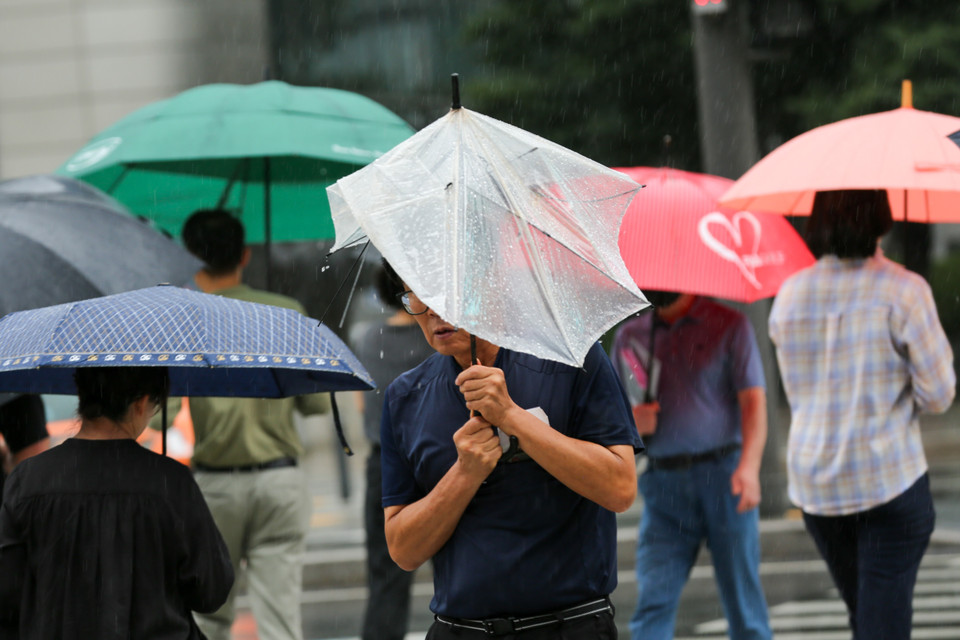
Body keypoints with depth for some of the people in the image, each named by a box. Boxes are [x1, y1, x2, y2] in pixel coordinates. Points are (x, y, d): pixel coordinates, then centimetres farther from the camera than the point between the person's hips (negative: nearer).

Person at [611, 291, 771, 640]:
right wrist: (632, 420, -4)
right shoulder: (628, 335, 13)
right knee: (653, 599, -10)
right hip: (663, 485, 2)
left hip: (722, 478, -2)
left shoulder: (730, 326, 4)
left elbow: (754, 401, -4)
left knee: (742, 596, 0)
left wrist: (749, 466, -20)